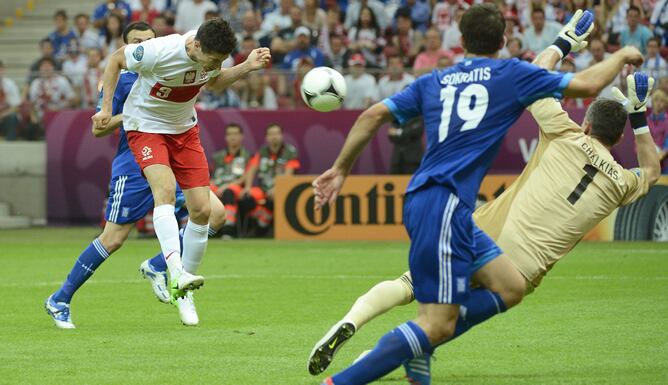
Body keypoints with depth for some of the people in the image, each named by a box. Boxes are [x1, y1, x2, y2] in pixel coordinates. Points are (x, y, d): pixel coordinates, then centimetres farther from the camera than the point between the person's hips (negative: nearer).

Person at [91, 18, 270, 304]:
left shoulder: (212, 52, -13)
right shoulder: (159, 52, -31)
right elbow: (116, 59, -13)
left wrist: (247, 67, -5)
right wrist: (106, 108, -14)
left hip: (185, 129, 6)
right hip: (146, 127, -6)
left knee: (202, 210, -2)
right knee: (165, 189, -32)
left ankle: (184, 292, 13)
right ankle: (177, 274, -45)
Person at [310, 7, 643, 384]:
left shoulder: (434, 81, 16)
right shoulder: (510, 74, 1)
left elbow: (372, 116, 12)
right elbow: (587, 85, 5)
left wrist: (340, 169, 19)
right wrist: (623, 56, 23)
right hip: (442, 205, -8)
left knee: (510, 288, 13)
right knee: (438, 324, -12)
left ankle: (416, 345, 3)